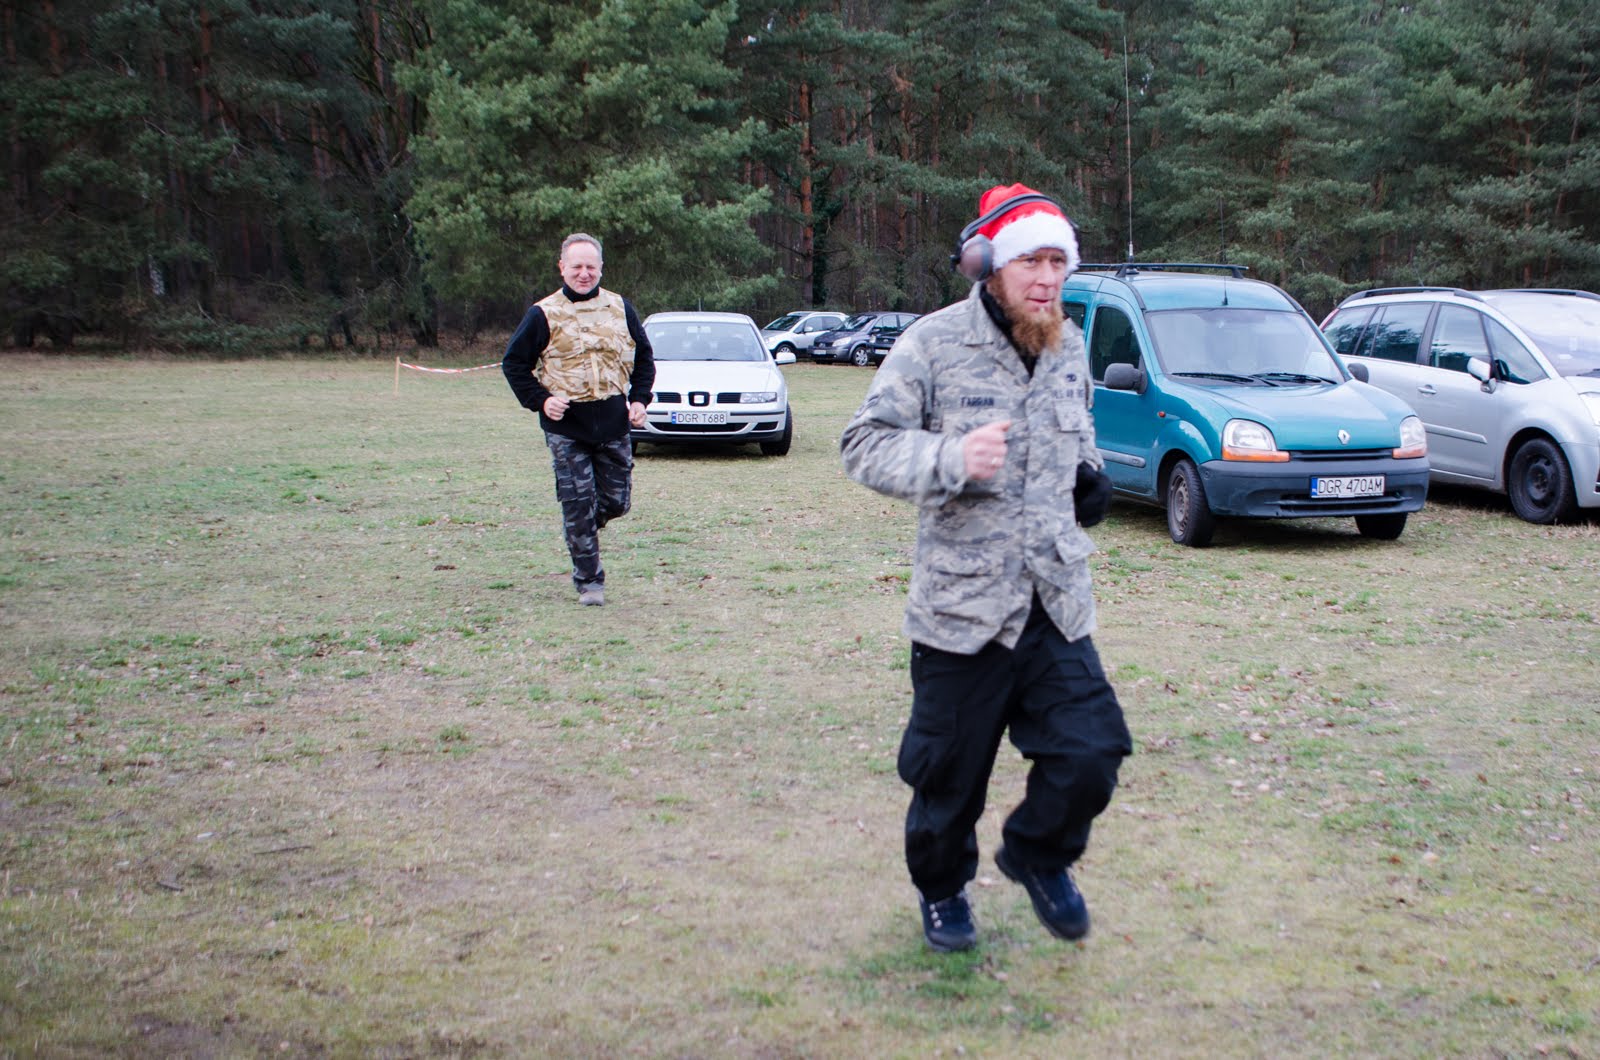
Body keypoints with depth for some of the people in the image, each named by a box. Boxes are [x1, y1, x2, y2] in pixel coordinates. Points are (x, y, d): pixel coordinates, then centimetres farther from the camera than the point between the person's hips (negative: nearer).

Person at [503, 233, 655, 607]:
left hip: (613, 423, 3)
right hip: (566, 425, -3)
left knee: (617, 501, 6)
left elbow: (643, 357, 17)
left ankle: (582, 529, 38)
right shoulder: (544, 314, -2)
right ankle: (589, 581, 8)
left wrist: (639, 399, 4)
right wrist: (540, 400, -9)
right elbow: (514, 363, 4)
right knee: (578, 504, -4)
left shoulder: (620, 308, 7)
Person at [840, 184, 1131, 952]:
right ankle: (942, 889, 37)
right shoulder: (935, 343, -10)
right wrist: (952, 459, -28)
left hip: (1057, 605, 5)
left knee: (1088, 756, -2)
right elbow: (863, 444, -13)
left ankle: (1038, 854, 29)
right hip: (961, 607, -4)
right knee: (949, 774, 9)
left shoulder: (1069, 347, 9)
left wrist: (1090, 476, 9)